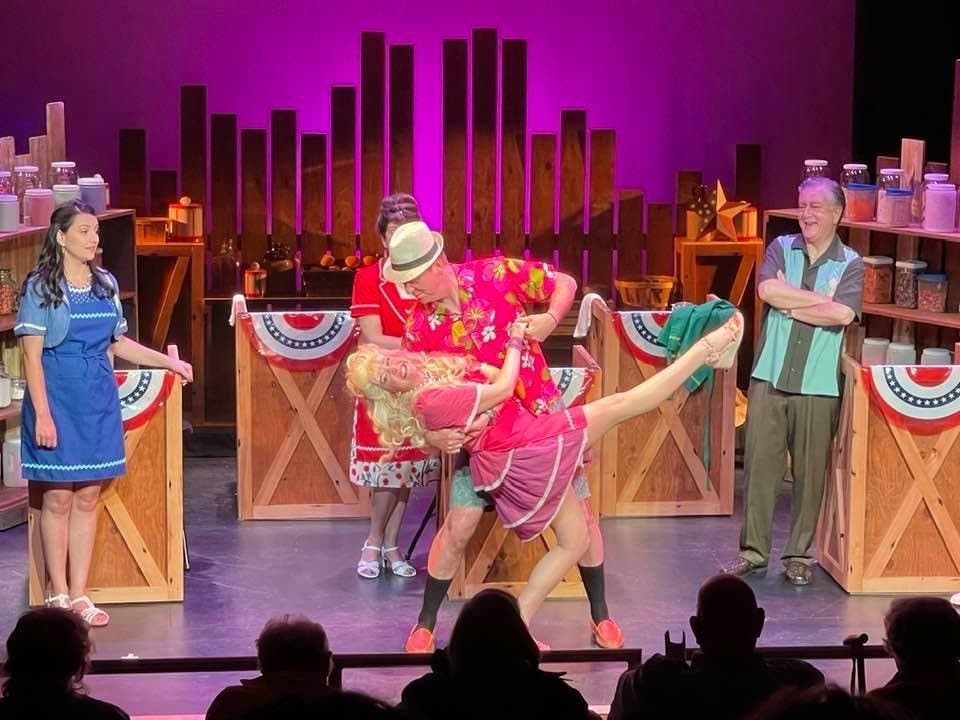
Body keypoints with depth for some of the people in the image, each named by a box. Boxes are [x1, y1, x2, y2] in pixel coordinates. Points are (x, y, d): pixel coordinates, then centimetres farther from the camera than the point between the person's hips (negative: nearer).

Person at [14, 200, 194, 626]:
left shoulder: (106, 283, 9)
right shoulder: (41, 287, -7)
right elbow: (32, 355, -9)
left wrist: (169, 362, 12)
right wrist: (42, 413, -16)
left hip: (98, 399, 5)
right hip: (58, 396, -5)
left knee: (88, 497, 6)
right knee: (58, 497, 0)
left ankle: (79, 594, 12)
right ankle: (58, 595, 9)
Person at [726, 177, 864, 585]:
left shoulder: (850, 264, 1)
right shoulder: (781, 248, 6)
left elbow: (843, 314, -16)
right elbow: (768, 289, -12)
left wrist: (790, 305, -8)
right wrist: (821, 299, -10)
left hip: (818, 386, -1)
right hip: (769, 378, 1)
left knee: (810, 472, 3)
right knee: (759, 465, 1)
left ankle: (799, 555, 14)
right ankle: (753, 550, 10)